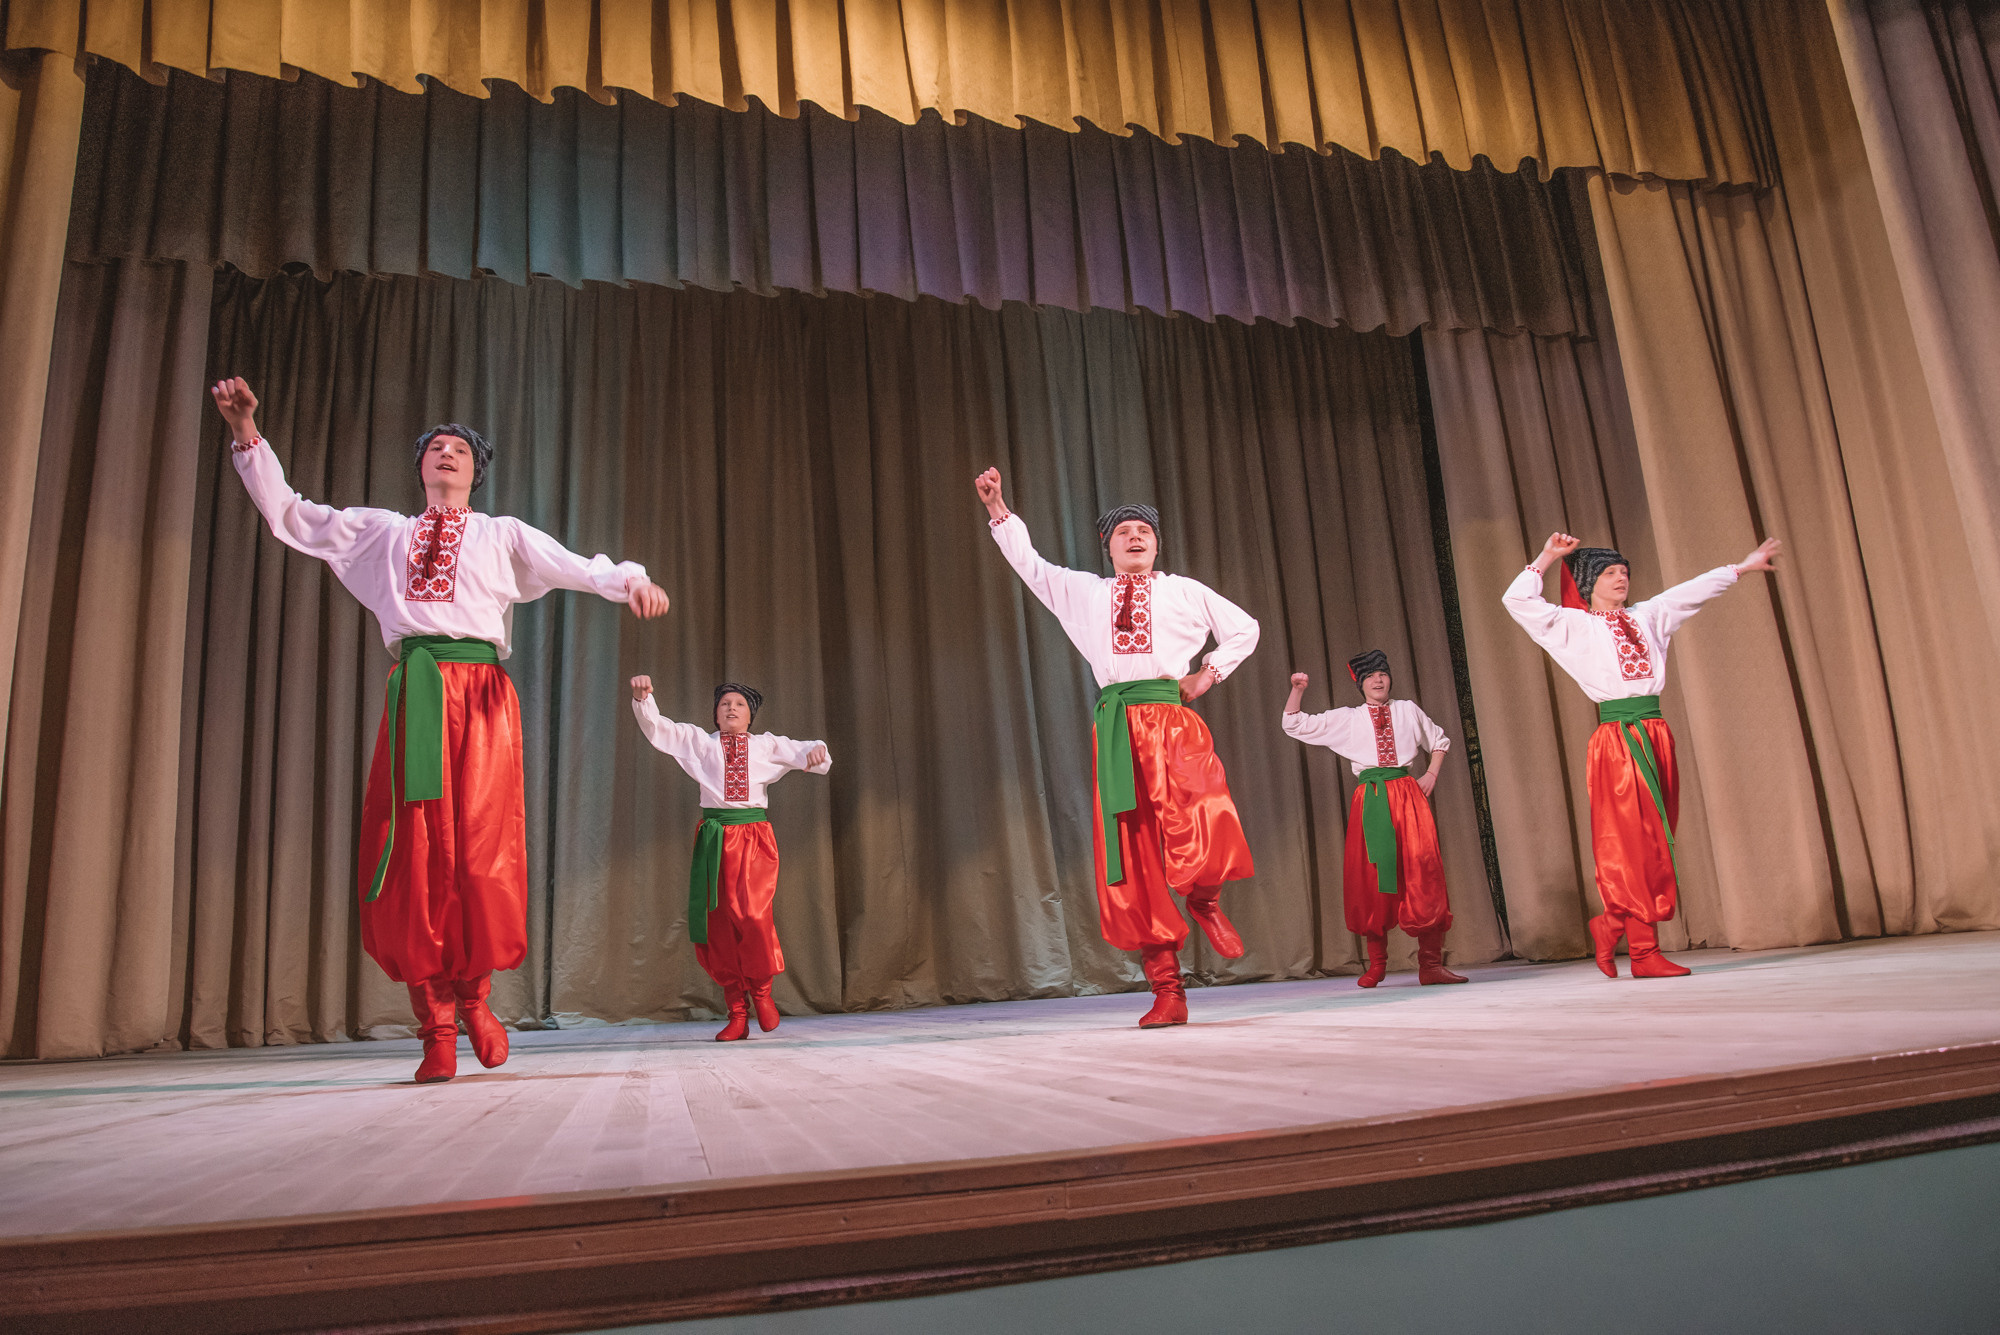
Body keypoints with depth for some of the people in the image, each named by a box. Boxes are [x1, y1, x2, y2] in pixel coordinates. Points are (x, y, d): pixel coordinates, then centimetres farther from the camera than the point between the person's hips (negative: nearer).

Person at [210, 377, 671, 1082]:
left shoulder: (503, 535, 18)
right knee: (411, 853, -4)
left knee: (482, 852, -6)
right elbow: (289, 516, 22)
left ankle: (474, 996, 16)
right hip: (412, 696, 2)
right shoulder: (382, 532, 24)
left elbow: (576, 567, 5)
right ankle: (436, 1024, 4)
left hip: (479, 695, -1)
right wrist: (248, 434, 11)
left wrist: (629, 578, -17)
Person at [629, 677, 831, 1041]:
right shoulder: (699, 742, 14)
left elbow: (804, 753, 13)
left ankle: (761, 988, 8)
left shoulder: (767, 745, 15)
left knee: (753, 915, -19)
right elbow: (657, 727, 6)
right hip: (715, 839, 1)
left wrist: (817, 751, -11)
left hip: (755, 838, -1)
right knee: (718, 922, 0)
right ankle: (737, 1014, 11)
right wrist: (643, 697, -13)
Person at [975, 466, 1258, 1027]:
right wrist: (996, 506, 16)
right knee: (1130, 858, -3)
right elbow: (1028, 563, 23)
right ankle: (1167, 990, 4)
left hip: (1172, 718, -1)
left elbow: (1244, 629, 25)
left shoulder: (1183, 591, 18)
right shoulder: (1083, 591, 22)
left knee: (1206, 827, -30)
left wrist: (1208, 674, 13)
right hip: (1115, 726, 2)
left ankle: (1204, 899, 4)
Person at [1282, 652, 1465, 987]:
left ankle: (1431, 964, -8)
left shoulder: (1407, 710, 15)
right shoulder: (1347, 719, 12)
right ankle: (1376, 964, 9)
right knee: (1371, 876, -2)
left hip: (1408, 795, 0)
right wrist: (1297, 690, -4)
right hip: (1370, 801, 0)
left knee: (1423, 871, -11)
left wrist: (1431, 774, 13)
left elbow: (1439, 740, 28)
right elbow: (1294, 725, 10)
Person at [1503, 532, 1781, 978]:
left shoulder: (1646, 617, 19)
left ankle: (1611, 926, 19)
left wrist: (1741, 567, 36)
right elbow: (1517, 601, -5)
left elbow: (1694, 590, 30)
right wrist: (1548, 557, 0)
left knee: (1655, 841, 5)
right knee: (1631, 843, -5)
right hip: (1615, 741, -6)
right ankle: (1644, 952, 2)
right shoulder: (1573, 626, 4)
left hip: (1656, 736, 6)